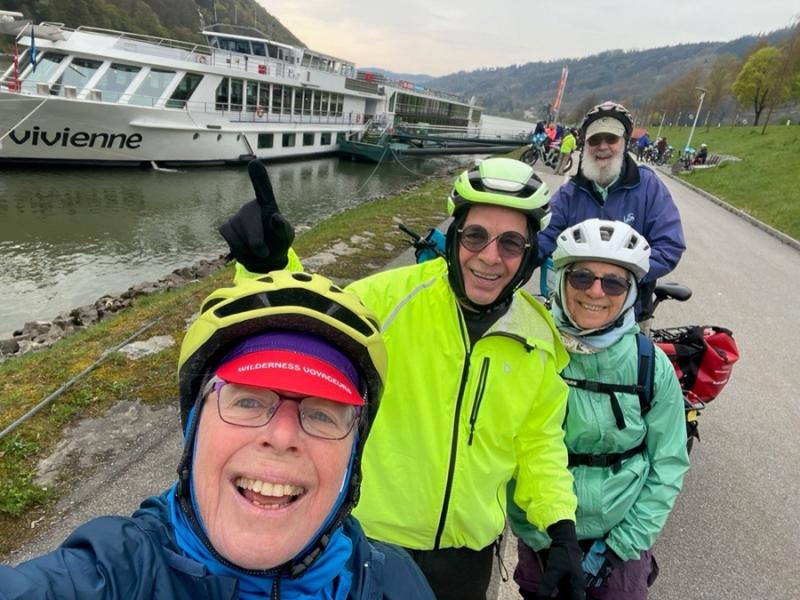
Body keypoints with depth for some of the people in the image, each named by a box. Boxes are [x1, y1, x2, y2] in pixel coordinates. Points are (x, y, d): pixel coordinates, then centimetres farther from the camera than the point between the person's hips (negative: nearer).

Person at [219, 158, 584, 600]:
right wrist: (268, 267, -41)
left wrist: (562, 528, -2)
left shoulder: (539, 339, -6)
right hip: (371, 537, -3)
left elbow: (539, 440, 5)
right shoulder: (397, 296, -18)